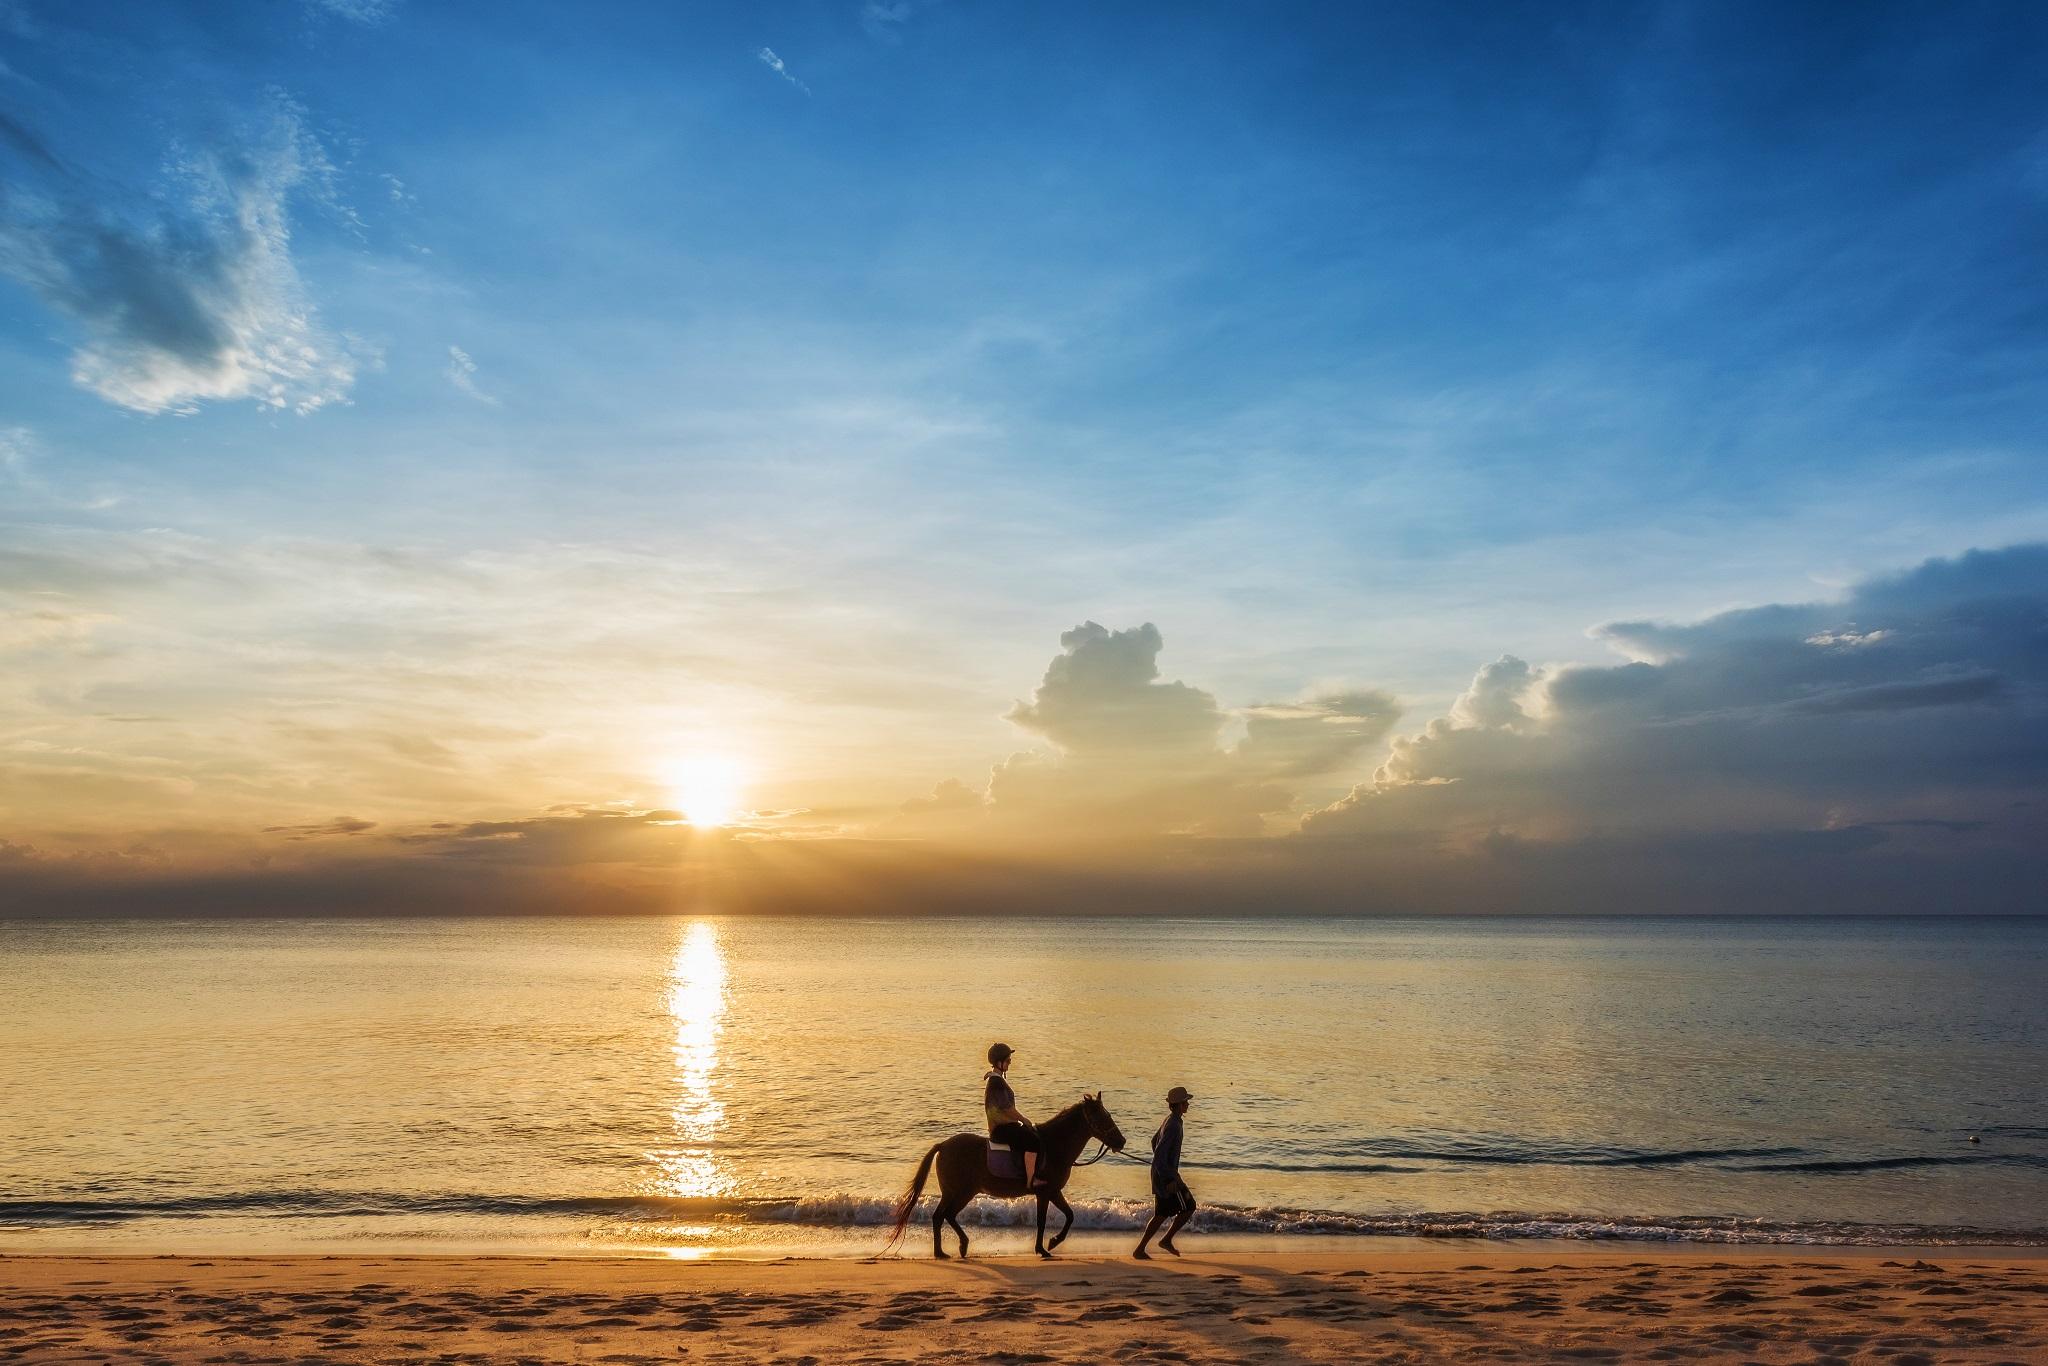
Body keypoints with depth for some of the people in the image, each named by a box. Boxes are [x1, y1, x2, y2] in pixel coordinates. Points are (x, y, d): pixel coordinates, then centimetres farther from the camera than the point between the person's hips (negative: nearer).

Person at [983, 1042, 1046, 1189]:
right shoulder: (996, 1082, -18)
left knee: (1038, 1132, 13)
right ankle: (1030, 1181, -24)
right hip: (1001, 1128, -11)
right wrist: (1026, 1121, -9)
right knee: (1033, 1140, -26)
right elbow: (1007, 1109, -20)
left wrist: (1025, 1120, 15)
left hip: (1006, 1124, 11)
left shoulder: (996, 1079, 15)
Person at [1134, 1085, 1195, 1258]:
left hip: (1161, 1174, 9)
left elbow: (1154, 1141, 26)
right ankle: (1167, 1240, 4)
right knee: (1189, 1207, 0)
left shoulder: (1168, 1120, 11)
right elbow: (1160, 1153, -25)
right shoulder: (1173, 1125, -20)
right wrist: (1170, 1179, -25)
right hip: (1168, 1175, -9)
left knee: (1161, 1215, 10)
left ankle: (1140, 1250, 11)